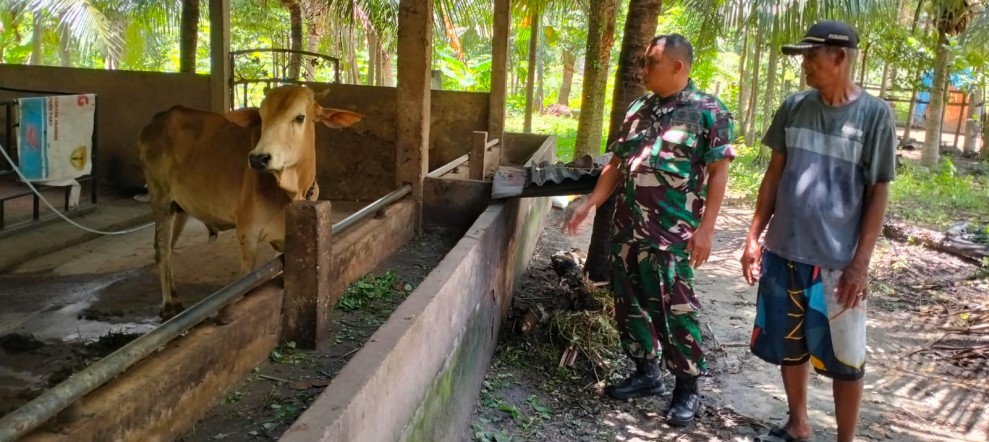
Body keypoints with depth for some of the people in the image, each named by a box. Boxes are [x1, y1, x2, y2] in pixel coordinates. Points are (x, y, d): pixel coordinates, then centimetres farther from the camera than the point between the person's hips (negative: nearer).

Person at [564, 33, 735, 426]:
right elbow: (617, 164, 16)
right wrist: (589, 204, 8)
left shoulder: (708, 111, -5)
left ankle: (687, 387, 16)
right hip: (627, 229, 7)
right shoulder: (637, 109, 12)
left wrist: (705, 228, -15)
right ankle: (646, 373, 29)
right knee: (630, 305, 12)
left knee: (676, 311, 0)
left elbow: (718, 173, -9)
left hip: (672, 235, -6)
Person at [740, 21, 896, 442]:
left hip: (838, 259, -4)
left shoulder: (874, 114, -6)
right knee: (789, 345, 15)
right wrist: (754, 237, 5)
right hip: (784, 251, 4)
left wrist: (860, 263, -10)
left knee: (845, 357, 5)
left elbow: (878, 194, -5)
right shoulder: (794, 107, 4)